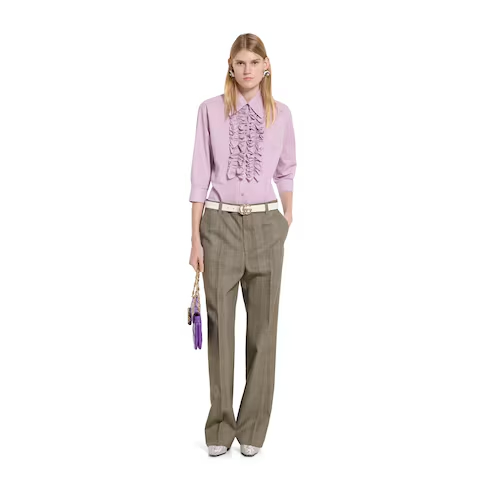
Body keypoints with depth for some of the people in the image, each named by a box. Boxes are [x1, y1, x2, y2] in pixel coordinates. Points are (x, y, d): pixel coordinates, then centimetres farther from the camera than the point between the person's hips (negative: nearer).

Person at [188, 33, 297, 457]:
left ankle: (253, 428, 18)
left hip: (265, 225, 2)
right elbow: (200, 175, -1)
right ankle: (220, 427, 16)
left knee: (263, 325, 5)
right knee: (221, 324, 3)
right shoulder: (211, 109, -1)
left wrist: (287, 215, 25)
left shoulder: (281, 113, 4)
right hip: (220, 223, -1)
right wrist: (196, 239, -4)